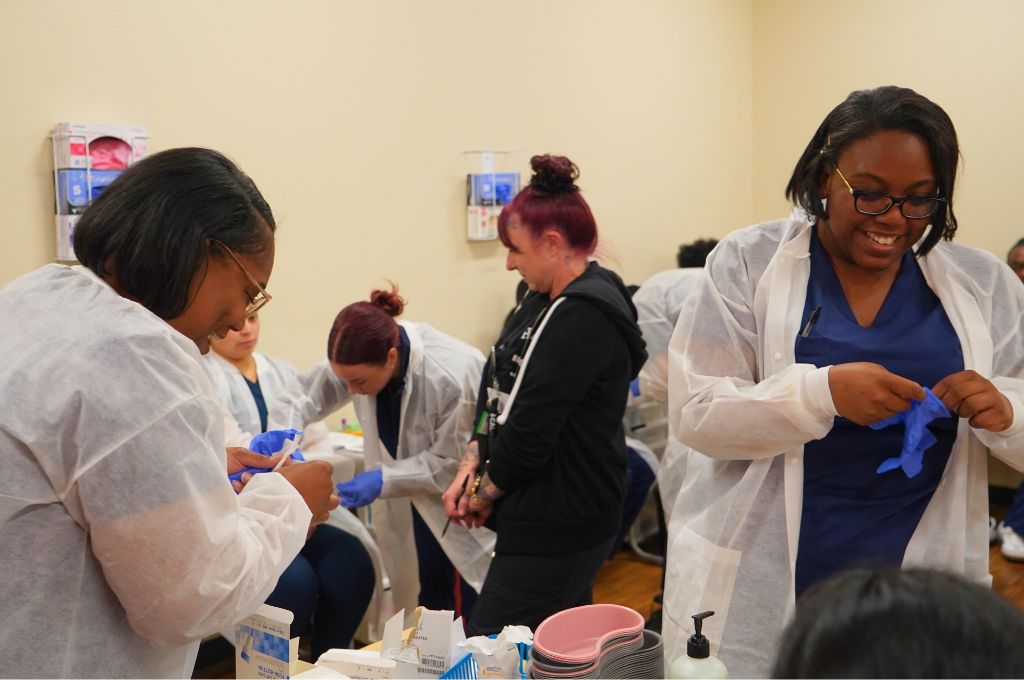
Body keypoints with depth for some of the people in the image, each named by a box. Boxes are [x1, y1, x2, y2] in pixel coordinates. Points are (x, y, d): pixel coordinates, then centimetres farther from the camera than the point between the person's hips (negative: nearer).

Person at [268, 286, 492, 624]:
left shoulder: (452, 377, -33)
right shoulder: (364, 357, -15)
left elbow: (452, 463, -22)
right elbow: (302, 394, -5)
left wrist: (384, 480, -26)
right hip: (418, 503, 5)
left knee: (469, 607, -2)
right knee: (429, 602, 14)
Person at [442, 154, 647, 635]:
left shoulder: (584, 317, -21)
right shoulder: (546, 300, 10)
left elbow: (534, 424, -22)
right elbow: (498, 391, 13)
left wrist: (485, 493, -7)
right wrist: (472, 464, 1)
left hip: (558, 528, -10)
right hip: (548, 517, 10)